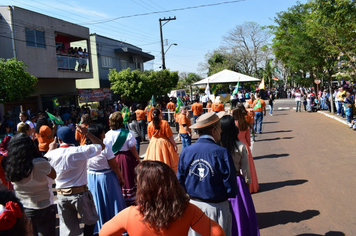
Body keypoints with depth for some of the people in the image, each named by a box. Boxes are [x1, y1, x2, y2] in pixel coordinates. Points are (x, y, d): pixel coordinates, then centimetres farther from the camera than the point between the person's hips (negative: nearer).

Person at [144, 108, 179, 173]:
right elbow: (169, 136, -12)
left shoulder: (150, 125, -4)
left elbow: (150, 137, 7)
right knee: (167, 160, 10)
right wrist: (174, 145, -3)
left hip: (153, 143, 3)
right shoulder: (165, 123, -13)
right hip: (164, 143, -3)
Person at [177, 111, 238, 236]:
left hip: (193, 206, 4)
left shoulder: (185, 152, -8)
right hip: (217, 208, -3)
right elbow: (231, 189, -14)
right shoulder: (221, 153, -19)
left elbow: (180, 182, 1)